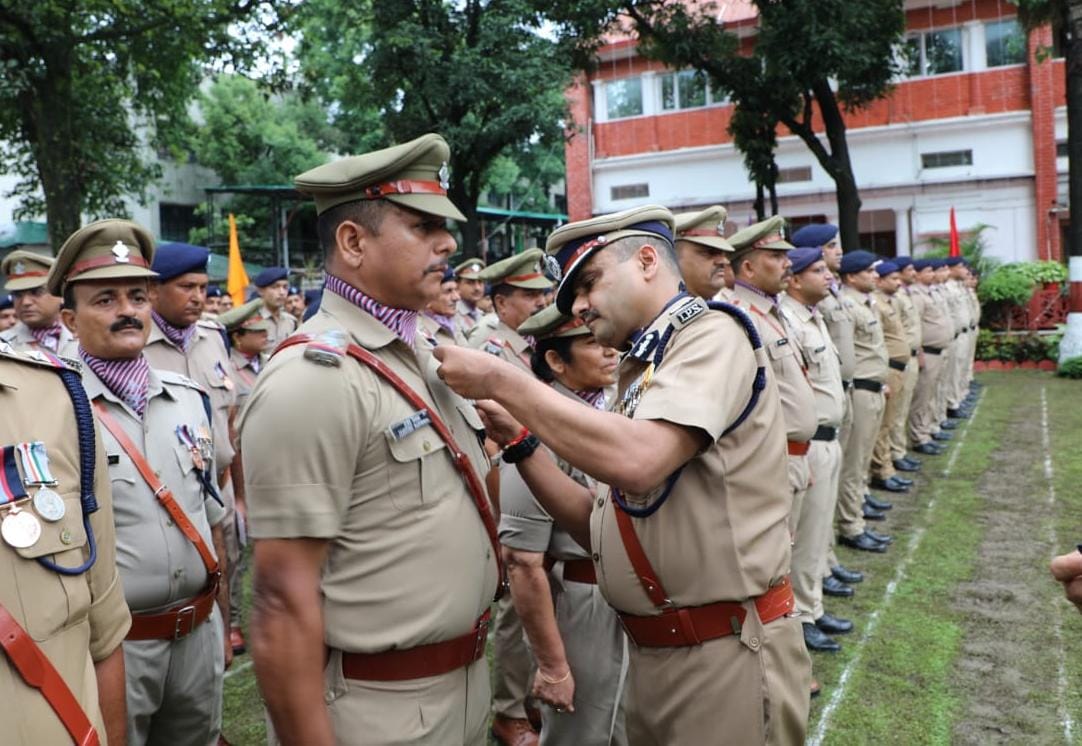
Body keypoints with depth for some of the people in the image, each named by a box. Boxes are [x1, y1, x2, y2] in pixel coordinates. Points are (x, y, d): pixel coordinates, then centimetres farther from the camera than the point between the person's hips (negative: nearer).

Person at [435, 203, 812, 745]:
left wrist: (502, 381, -22)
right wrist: (518, 441, 0)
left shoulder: (712, 335, -12)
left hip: (726, 656, -8)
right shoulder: (642, 367, 12)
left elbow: (637, 461, -30)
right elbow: (599, 527, 10)